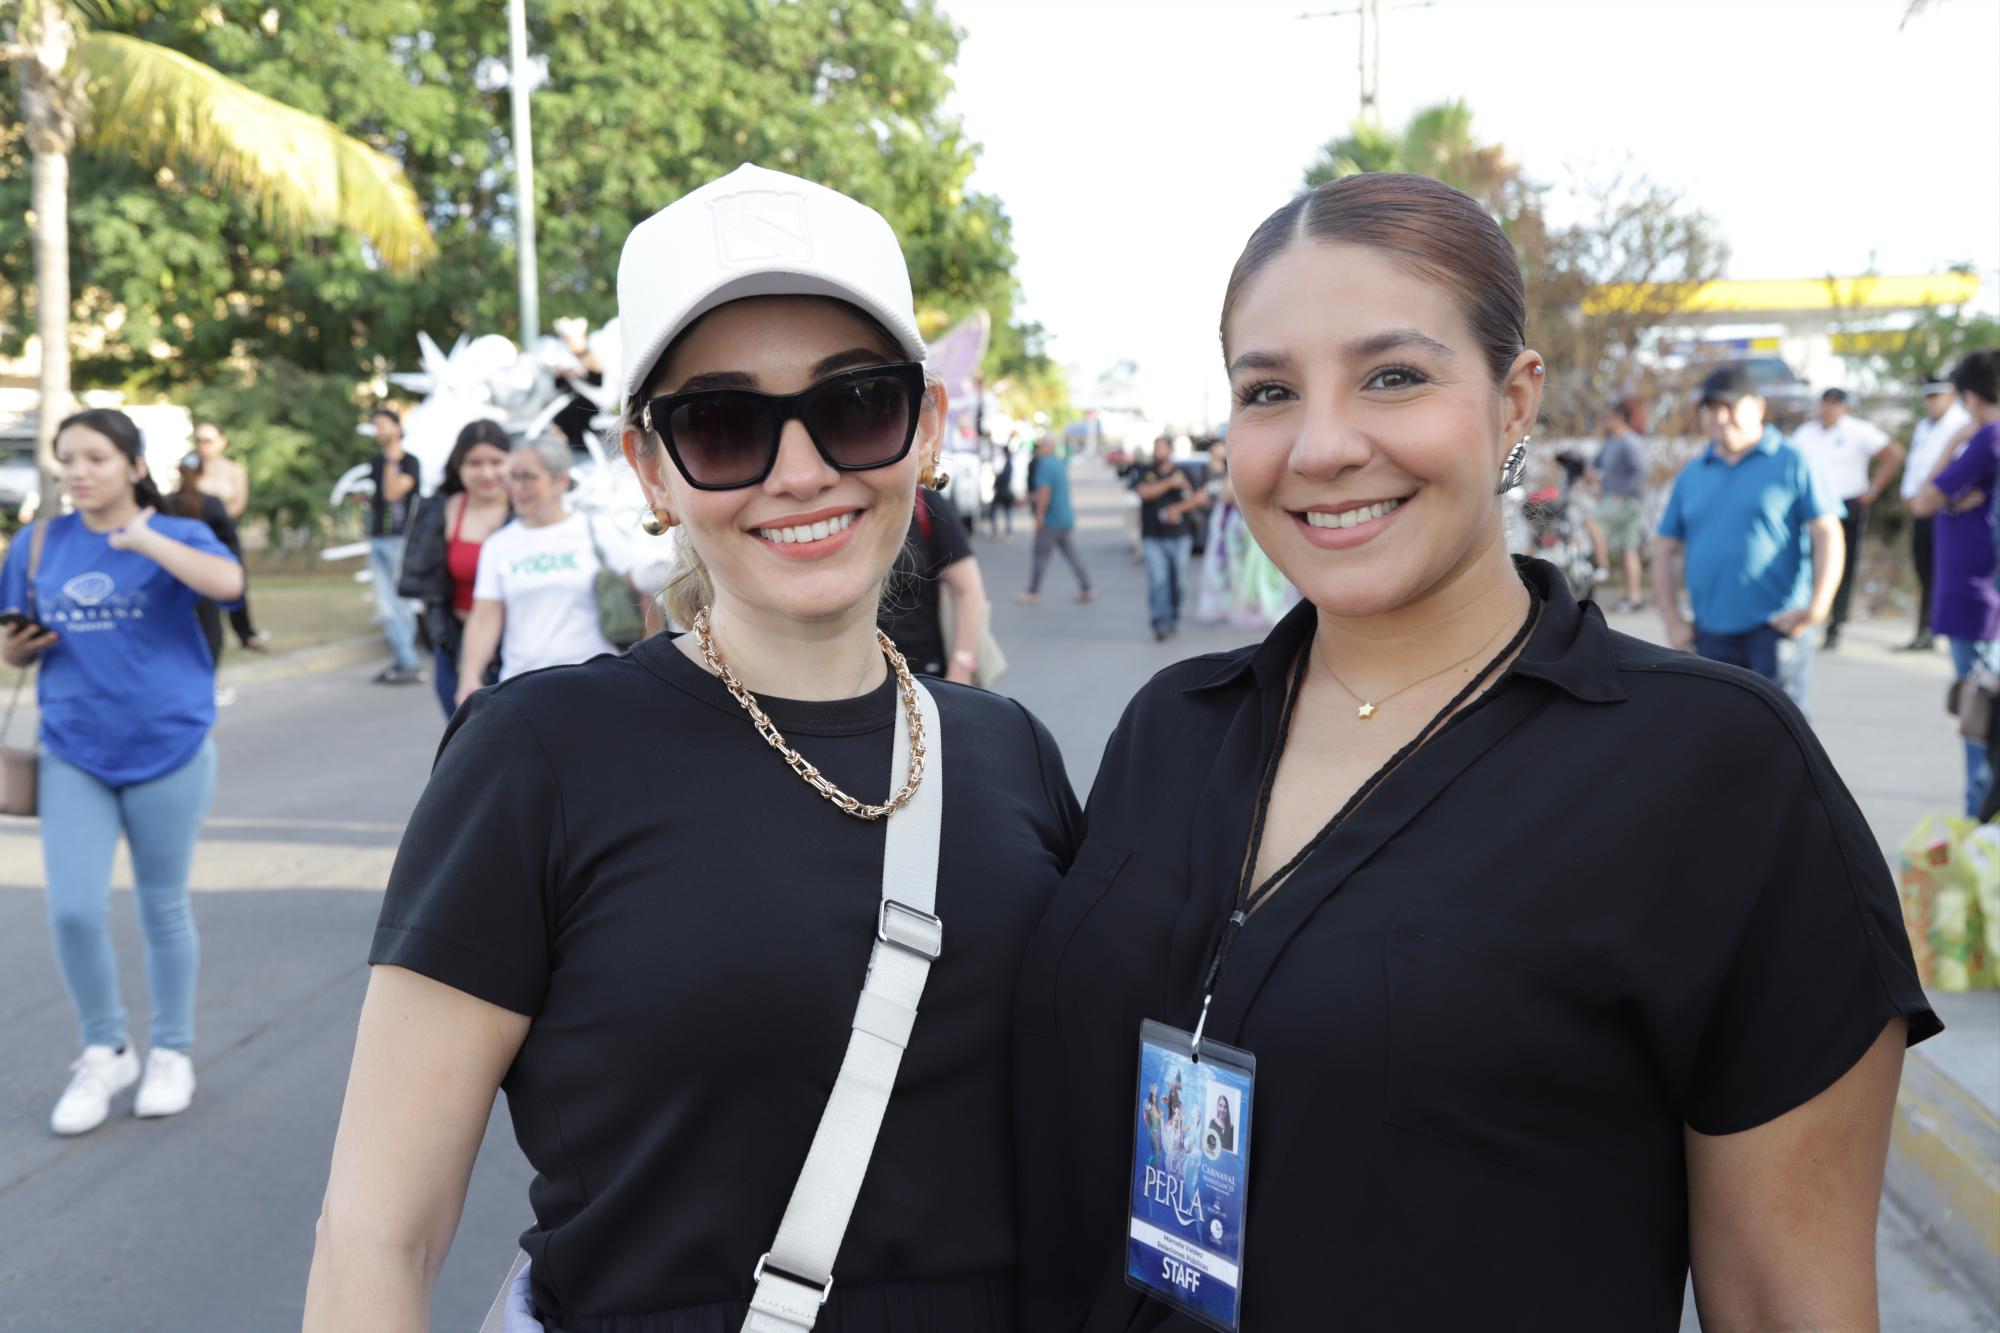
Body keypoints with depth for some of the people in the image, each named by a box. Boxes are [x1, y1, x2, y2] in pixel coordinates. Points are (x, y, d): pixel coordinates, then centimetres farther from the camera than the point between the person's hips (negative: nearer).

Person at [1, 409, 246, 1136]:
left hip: (167, 750, -2)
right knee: (73, 912, -3)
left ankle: (171, 1052, 28)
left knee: (163, 909, 10)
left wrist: (143, 539, -34)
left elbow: (228, 582, -27)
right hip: (74, 756, 3)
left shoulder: (177, 535, -5)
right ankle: (105, 1051, 19)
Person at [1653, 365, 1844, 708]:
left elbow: (1828, 536, -4)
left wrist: (1815, 609, -14)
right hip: (1711, 634, 4)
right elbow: (1666, 551, 15)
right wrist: (1672, 620, 6)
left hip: (1775, 628, -4)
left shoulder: (1791, 464, 1)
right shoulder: (1690, 476, 13)